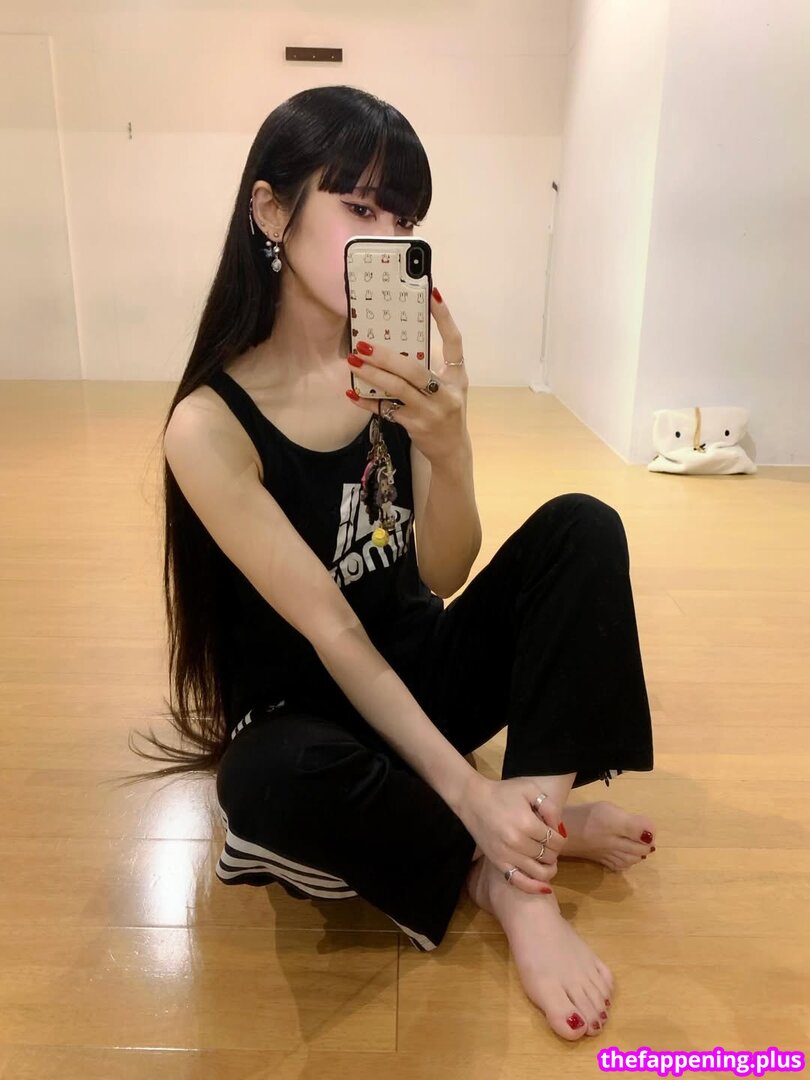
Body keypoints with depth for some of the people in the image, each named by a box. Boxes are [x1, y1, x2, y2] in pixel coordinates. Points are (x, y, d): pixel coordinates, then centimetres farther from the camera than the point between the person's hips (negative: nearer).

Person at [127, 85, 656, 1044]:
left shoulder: (398, 368, -10)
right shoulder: (210, 425, -21)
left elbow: (441, 577, -12)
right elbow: (329, 632, -22)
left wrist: (449, 448, -32)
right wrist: (470, 792, -26)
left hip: (420, 668, 4)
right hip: (305, 711, -3)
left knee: (581, 528, -15)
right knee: (272, 781, -38)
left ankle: (526, 865, -17)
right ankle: (508, 864, -8)